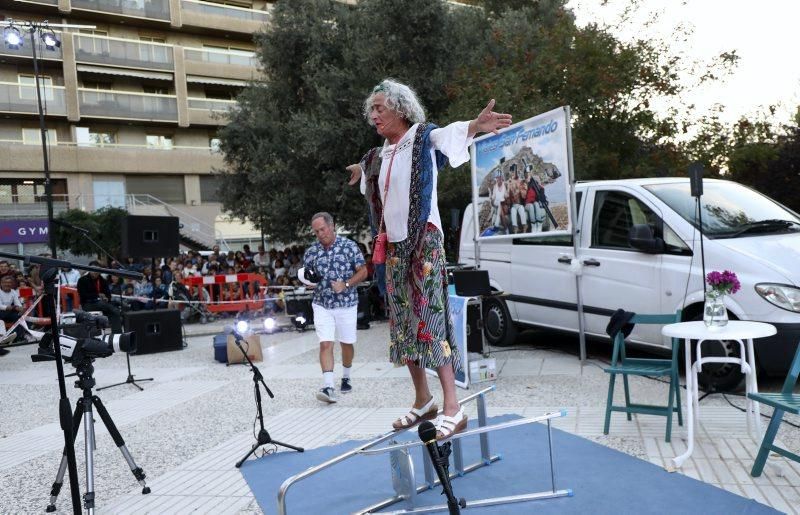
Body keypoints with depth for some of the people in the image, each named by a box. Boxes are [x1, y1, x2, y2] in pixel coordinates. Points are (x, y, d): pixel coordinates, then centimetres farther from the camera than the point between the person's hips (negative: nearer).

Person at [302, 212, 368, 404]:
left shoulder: (349, 246, -5)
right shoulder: (311, 252, 3)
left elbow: (363, 271, -4)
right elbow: (305, 275, 13)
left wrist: (345, 285, -17)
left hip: (346, 303, -1)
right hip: (321, 305, 1)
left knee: (347, 343, 11)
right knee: (325, 344, -11)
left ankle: (346, 377, 34)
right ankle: (328, 387, -14)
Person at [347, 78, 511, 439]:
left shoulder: (424, 138, -5)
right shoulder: (380, 156, 14)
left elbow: (451, 133, -28)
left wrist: (474, 126, -48)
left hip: (424, 242, -7)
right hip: (395, 246, 7)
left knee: (429, 319, -12)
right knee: (402, 323, 9)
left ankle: (452, 409, -6)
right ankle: (422, 400, 20)